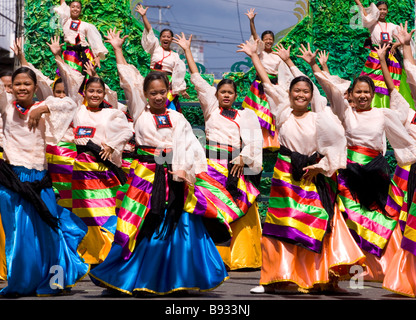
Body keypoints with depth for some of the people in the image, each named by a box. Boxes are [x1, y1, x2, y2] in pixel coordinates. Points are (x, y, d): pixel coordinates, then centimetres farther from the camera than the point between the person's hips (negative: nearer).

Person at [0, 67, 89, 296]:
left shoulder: (43, 109, 5)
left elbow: (70, 104, -8)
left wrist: (42, 109, -15)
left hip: (38, 178, 0)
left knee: (43, 230, 4)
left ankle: (49, 280, 21)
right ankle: (20, 283, 12)